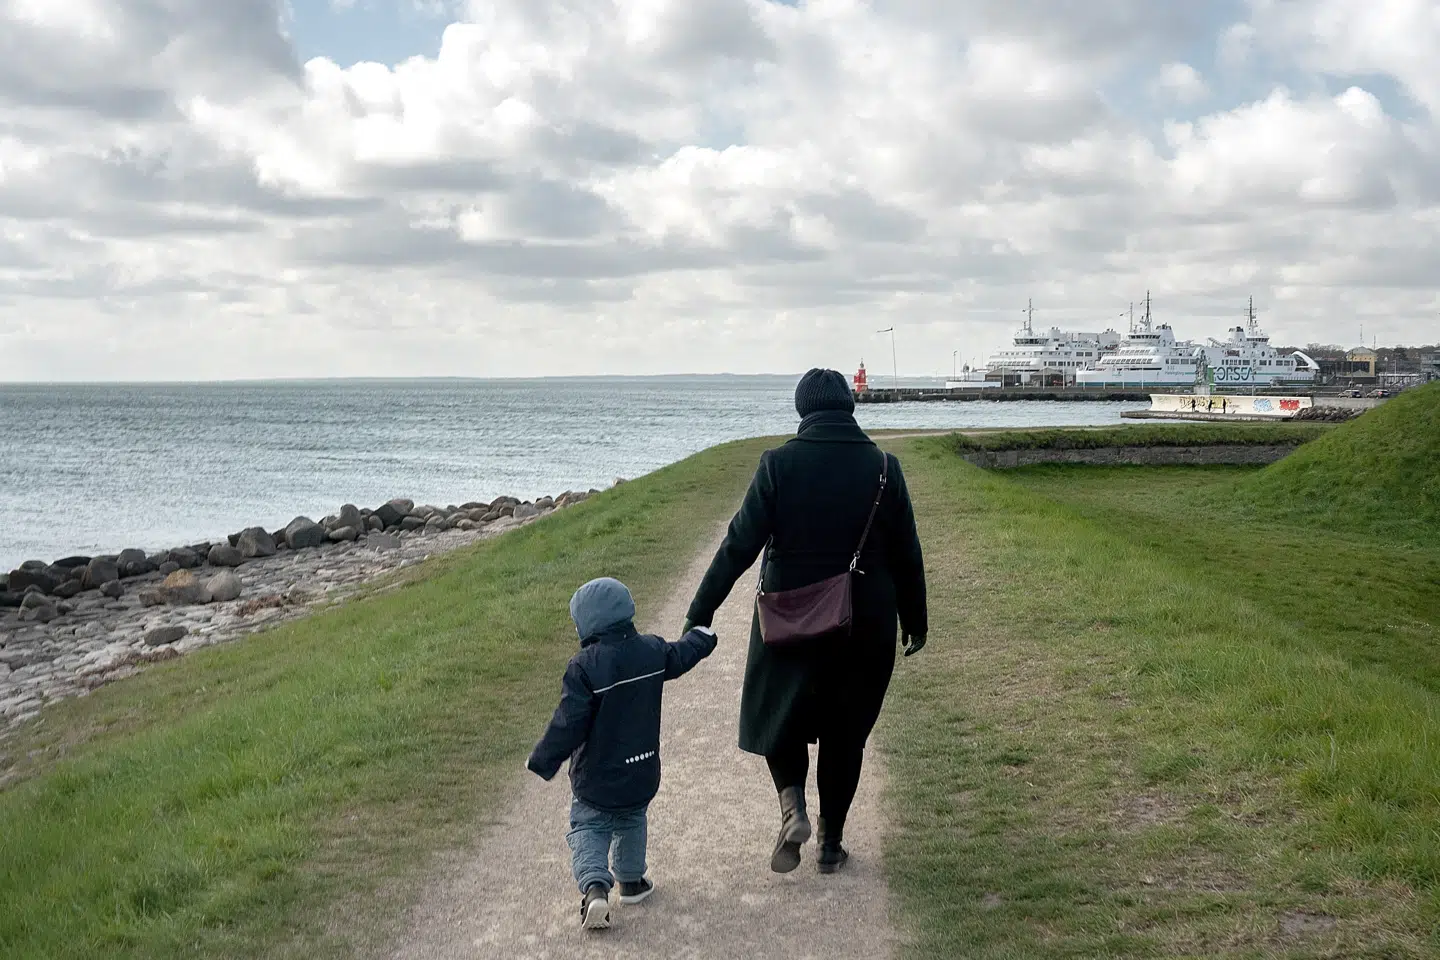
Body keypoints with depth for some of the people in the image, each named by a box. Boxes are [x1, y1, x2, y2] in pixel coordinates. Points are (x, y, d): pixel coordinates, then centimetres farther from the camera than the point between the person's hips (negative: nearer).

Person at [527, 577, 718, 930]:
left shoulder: (584, 667, -22)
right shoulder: (652, 651, -6)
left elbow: (568, 724, -22)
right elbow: (681, 656, 17)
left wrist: (542, 761, -9)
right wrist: (702, 636, 39)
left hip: (596, 779, -5)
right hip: (643, 774, 5)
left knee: (588, 831, 7)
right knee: (632, 822, 28)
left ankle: (595, 887, -14)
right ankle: (631, 880, 36)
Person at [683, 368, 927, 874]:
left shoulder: (779, 464, -10)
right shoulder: (883, 467, -4)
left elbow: (740, 544, -11)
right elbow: (906, 554, 1)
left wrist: (699, 614, -5)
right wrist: (914, 620, 14)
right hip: (866, 625, 2)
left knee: (778, 713, 19)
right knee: (846, 730, 15)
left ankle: (792, 804, -5)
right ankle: (831, 842, 21)